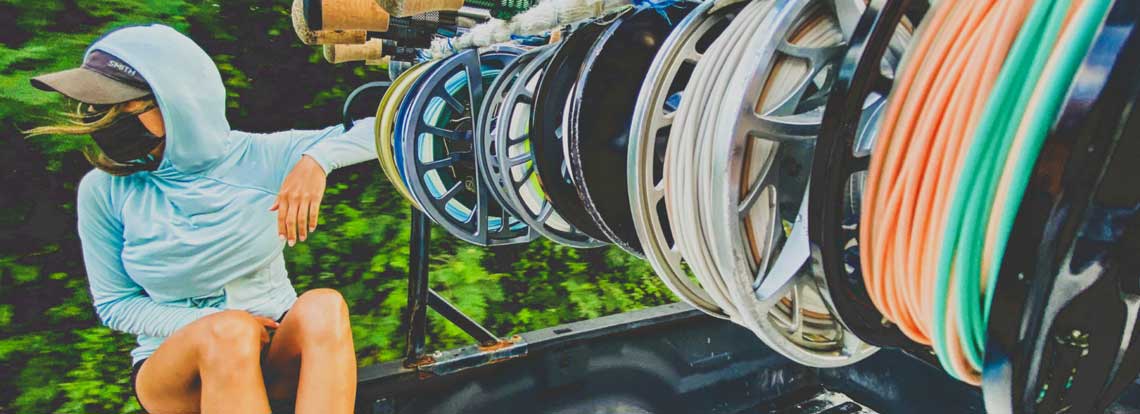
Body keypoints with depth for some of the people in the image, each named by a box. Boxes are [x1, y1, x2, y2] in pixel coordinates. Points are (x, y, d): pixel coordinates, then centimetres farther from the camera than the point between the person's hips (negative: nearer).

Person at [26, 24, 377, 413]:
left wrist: (315, 161, -28)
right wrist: (211, 326, -16)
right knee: (228, 332, -35)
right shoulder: (104, 189, -5)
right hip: (171, 365, 0)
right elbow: (115, 303, 1)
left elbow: (381, 128, -9)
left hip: (274, 348, 1)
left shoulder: (258, 157, -8)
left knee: (324, 306, -32)